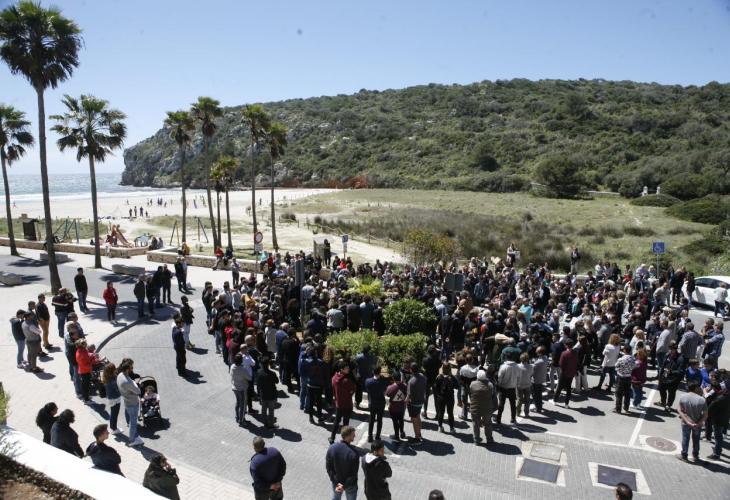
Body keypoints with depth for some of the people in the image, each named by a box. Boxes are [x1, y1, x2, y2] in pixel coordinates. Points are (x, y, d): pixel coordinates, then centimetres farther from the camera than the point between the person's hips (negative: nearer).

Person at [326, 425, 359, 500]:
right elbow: (354, 474, -25)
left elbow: (329, 468, -12)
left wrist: (336, 482, -11)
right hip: (350, 484, -3)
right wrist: (344, 486, -17)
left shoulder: (331, 448, -18)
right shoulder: (353, 453, -31)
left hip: (336, 482, 4)